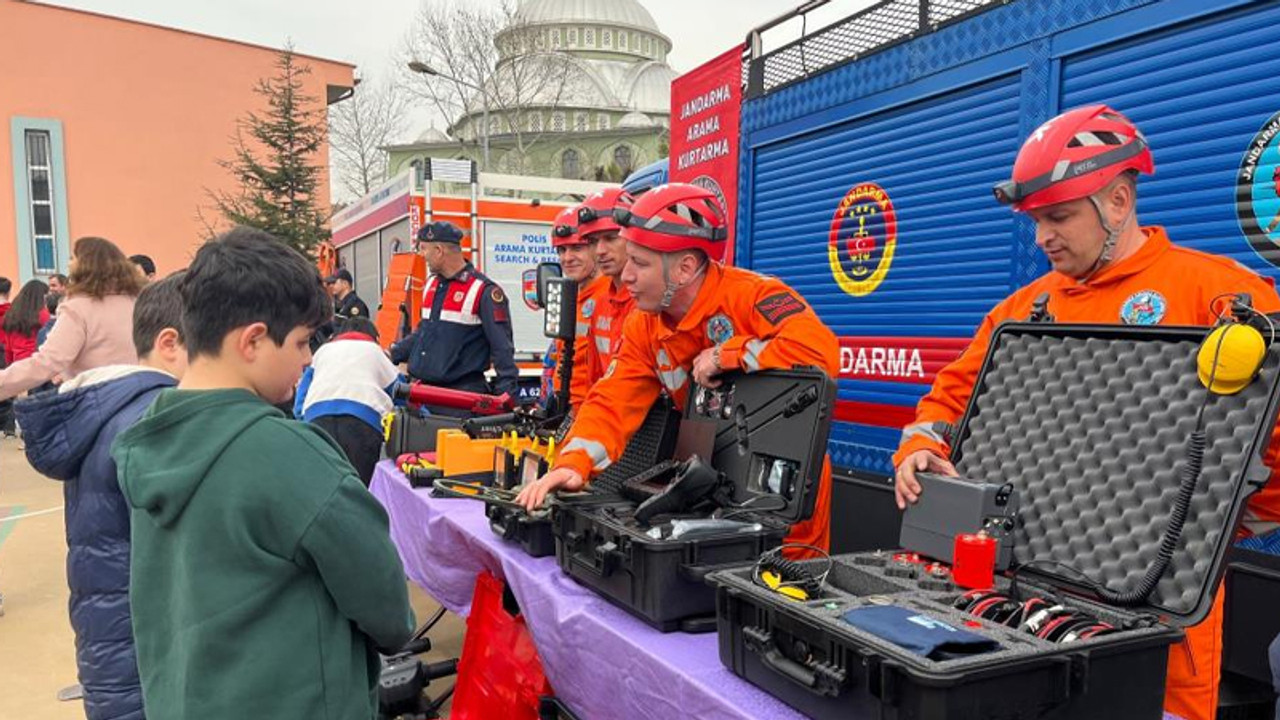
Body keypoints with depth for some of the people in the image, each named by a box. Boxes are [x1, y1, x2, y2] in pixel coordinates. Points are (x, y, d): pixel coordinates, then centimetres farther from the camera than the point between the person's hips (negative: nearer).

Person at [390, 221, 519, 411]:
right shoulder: (431, 285, 15)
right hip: (423, 391, 8)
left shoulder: (483, 291, -10)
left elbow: (502, 349, -12)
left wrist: (507, 394, -17)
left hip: (463, 395, -8)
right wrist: (393, 354, 22)